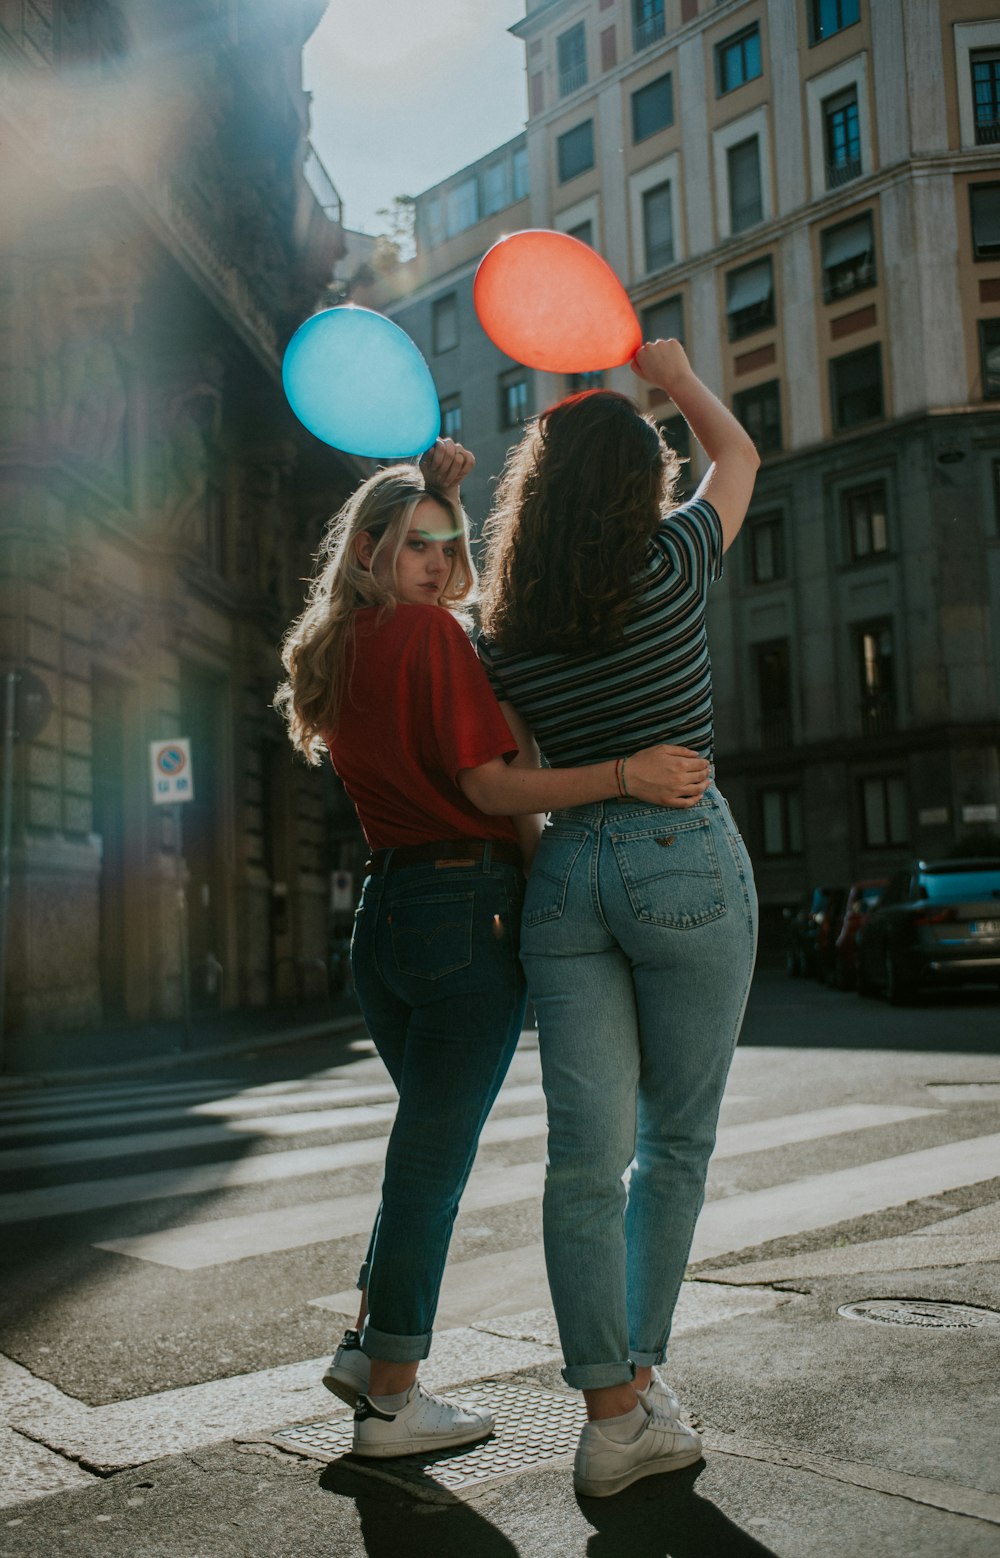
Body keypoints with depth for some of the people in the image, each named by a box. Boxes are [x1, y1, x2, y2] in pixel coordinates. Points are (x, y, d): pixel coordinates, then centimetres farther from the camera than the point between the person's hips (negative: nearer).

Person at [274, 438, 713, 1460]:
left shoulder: (330, 653, 12)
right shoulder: (429, 633, -12)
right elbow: (488, 784, -17)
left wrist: (436, 491, 23)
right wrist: (627, 774, -22)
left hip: (383, 909, 8)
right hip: (465, 907, -8)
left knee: (429, 1137, 23)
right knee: (435, 1153, 1)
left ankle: (367, 1345, 28)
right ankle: (391, 1401, 12)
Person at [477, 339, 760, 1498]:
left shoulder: (504, 634, 5)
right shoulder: (669, 564, -4)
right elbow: (738, 454, 16)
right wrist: (672, 374, 30)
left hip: (566, 870, 4)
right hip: (685, 860, -3)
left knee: (587, 1155, 3)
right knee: (675, 1143, 11)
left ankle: (611, 1415, 8)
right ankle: (638, 1381, 21)